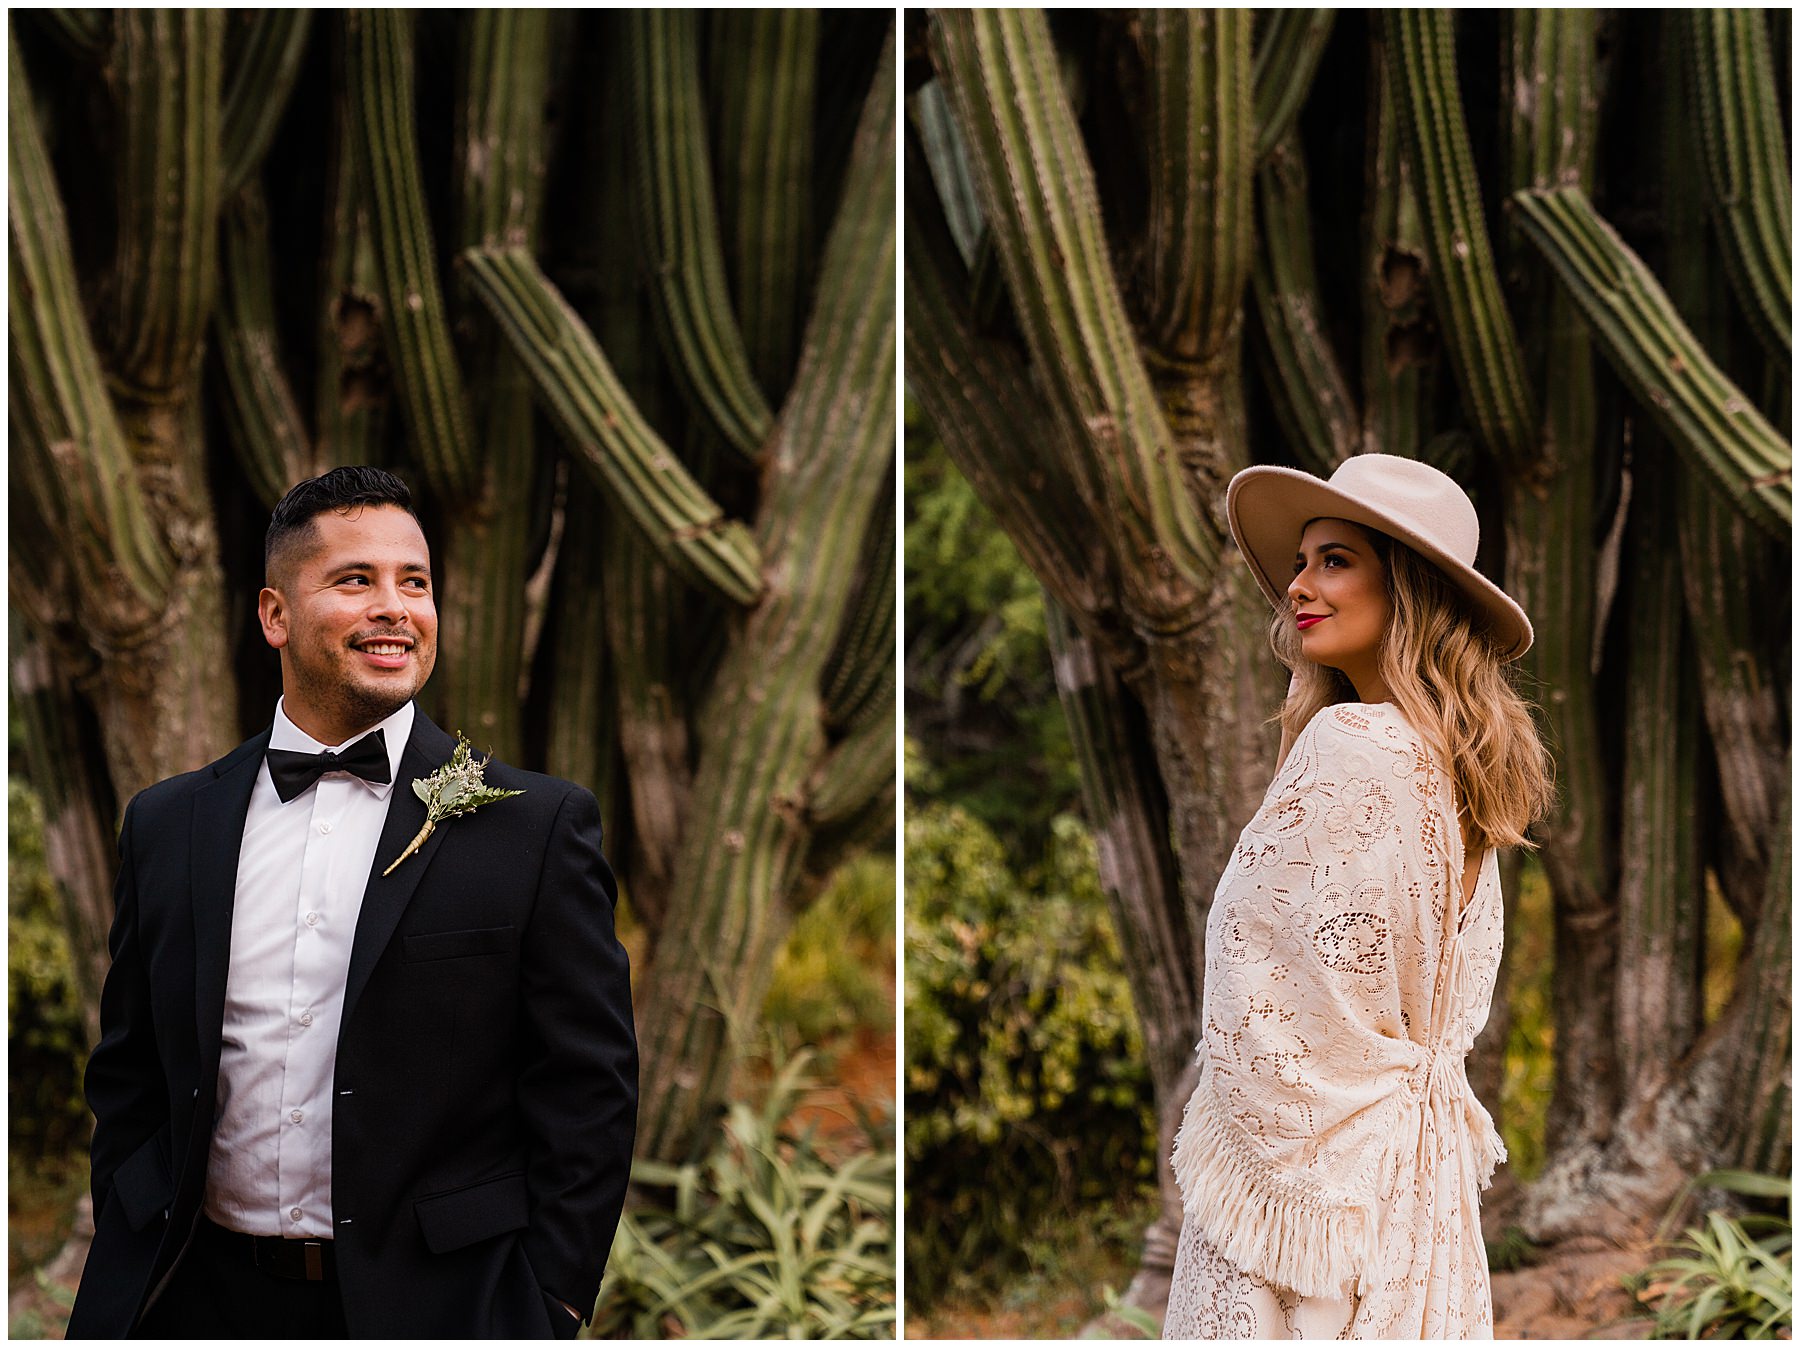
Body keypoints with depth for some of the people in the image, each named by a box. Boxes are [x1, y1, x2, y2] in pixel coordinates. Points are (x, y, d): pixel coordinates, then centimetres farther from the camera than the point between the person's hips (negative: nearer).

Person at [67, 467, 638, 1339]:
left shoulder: (538, 828, -3)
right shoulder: (167, 825, 7)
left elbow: (586, 1100, -4)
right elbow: (128, 1078, 13)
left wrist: (547, 1314, -9)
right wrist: (124, 1266, 6)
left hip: (433, 1301, -3)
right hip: (200, 1298, 3)